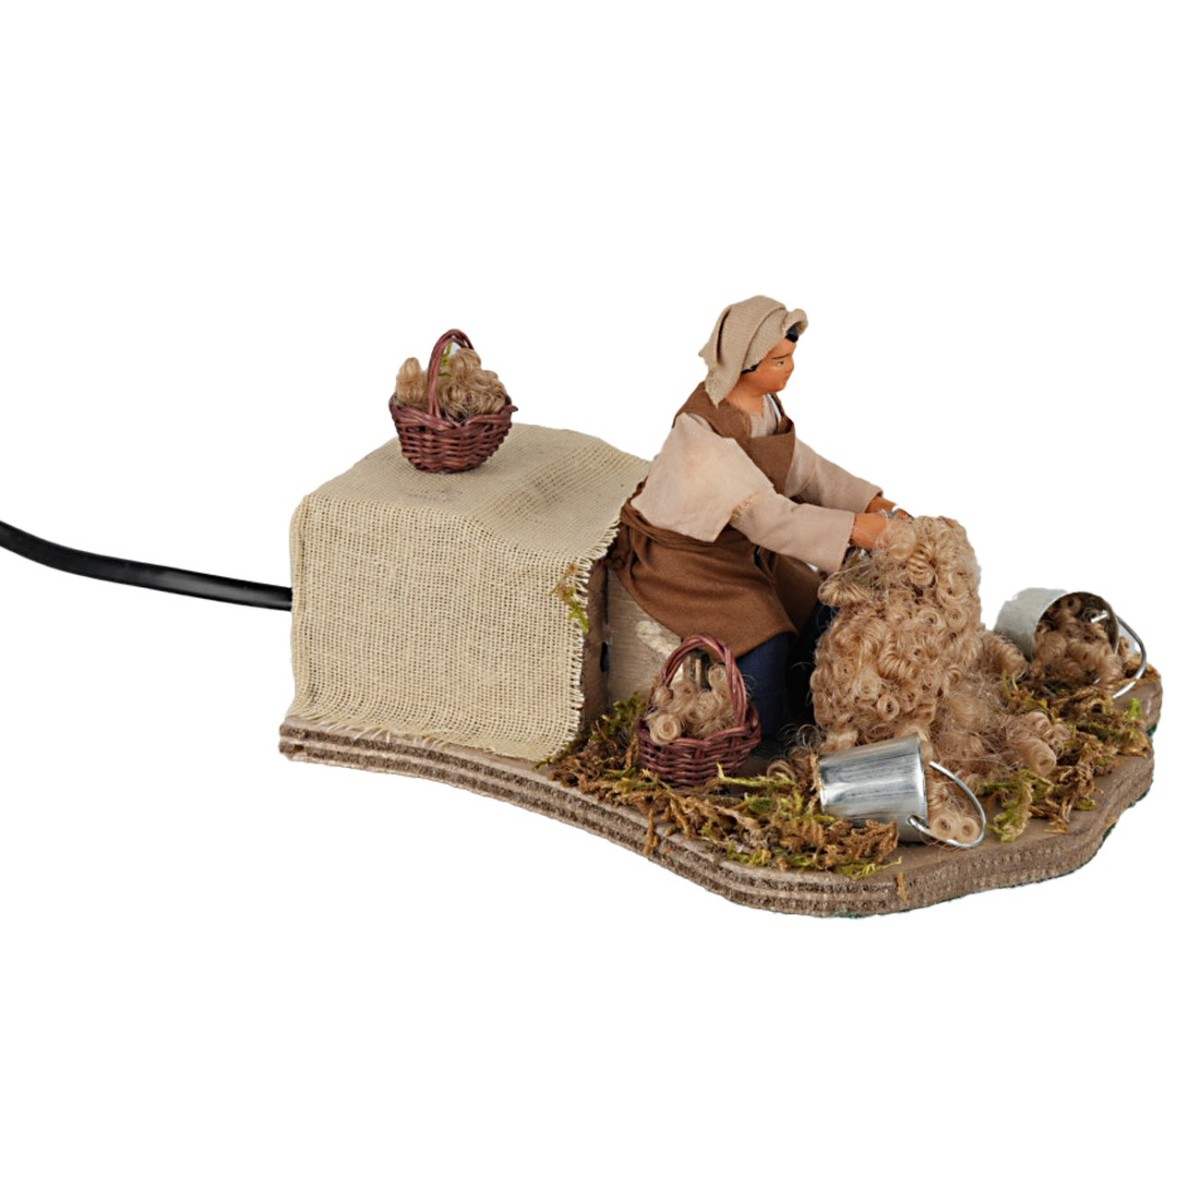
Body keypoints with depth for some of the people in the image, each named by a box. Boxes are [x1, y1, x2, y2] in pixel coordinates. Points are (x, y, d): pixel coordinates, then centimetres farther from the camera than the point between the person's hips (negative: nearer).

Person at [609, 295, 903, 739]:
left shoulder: (761, 400, -5)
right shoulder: (703, 428, -32)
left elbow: (803, 468, 5)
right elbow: (763, 514, -34)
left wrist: (871, 502, -6)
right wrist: (854, 529, -36)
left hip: (737, 540, 9)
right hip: (679, 553, -8)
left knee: (819, 614, 0)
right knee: (766, 642, -23)